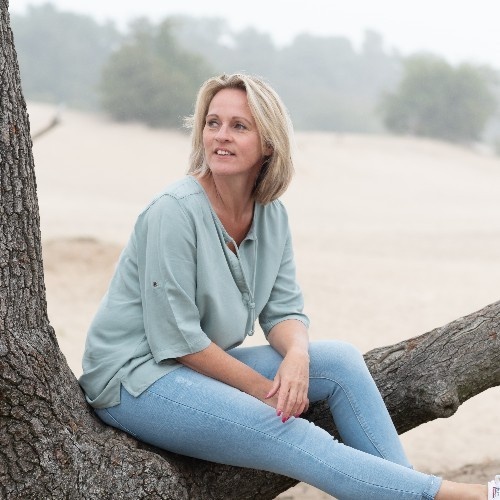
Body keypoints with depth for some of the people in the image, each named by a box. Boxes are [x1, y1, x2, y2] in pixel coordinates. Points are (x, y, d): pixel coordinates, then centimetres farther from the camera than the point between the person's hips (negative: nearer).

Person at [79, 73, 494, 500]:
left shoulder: (272, 215, 2)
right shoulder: (175, 212, -20)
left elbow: (284, 310, 4)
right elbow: (176, 339, -21)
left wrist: (296, 356, -20)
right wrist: (262, 389, -17)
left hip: (207, 366, 8)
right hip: (136, 376, -8)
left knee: (341, 359, -7)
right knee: (286, 435, -25)